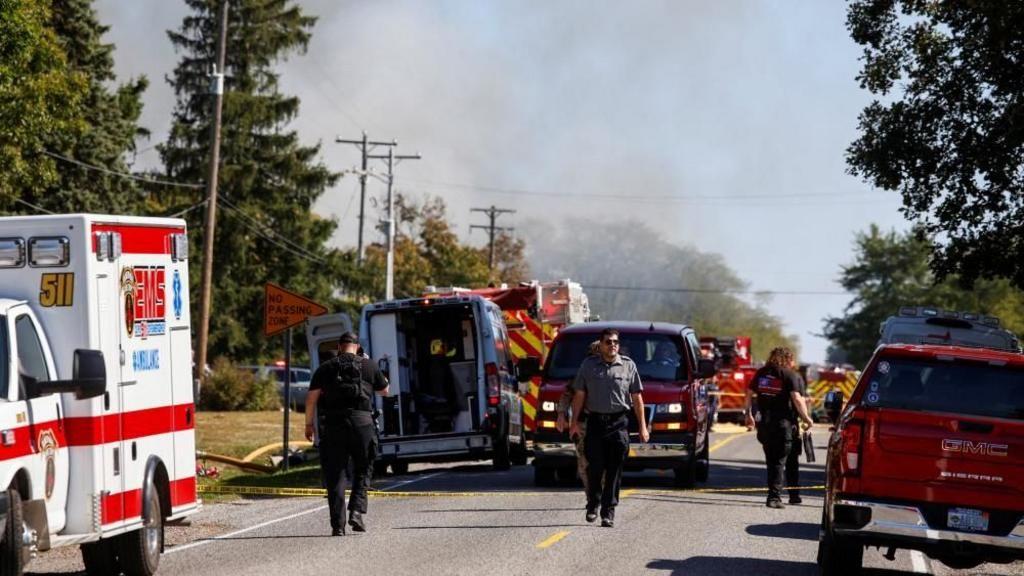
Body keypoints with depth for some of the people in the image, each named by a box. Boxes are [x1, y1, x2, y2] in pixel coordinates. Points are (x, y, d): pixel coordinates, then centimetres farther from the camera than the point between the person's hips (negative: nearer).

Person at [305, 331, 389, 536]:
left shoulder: (325, 368, 8)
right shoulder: (368, 366, 9)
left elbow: (311, 398, 2)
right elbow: (384, 391, 22)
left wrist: (308, 423, 11)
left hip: (332, 424, 0)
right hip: (361, 422, 0)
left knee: (334, 475, 3)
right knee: (362, 470, 15)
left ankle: (338, 524, -3)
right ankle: (357, 510, -5)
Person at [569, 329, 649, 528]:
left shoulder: (628, 366, 7)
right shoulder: (588, 365, 9)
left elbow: (637, 398, 7)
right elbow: (579, 395, 10)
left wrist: (642, 426, 3)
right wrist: (574, 421, 3)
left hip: (619, 423, 0)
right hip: (595, 422, 1)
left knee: (614, 470, -2)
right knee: (595, 467, 0)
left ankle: (608, 511, 1)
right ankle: (593, 505, 19)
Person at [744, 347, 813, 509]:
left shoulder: (761, 373, 11)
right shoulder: (790, 375, -3)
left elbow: (749, 393, 14)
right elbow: (796, 398, -12)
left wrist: (748, 413, 23)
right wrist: (806, 417, -5)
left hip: (764, 421, 4)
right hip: (783, 422, -4)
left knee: (771, 460, 17)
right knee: (778, 461, -2)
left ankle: (774, 494, 22)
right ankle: (774, 497, -8)